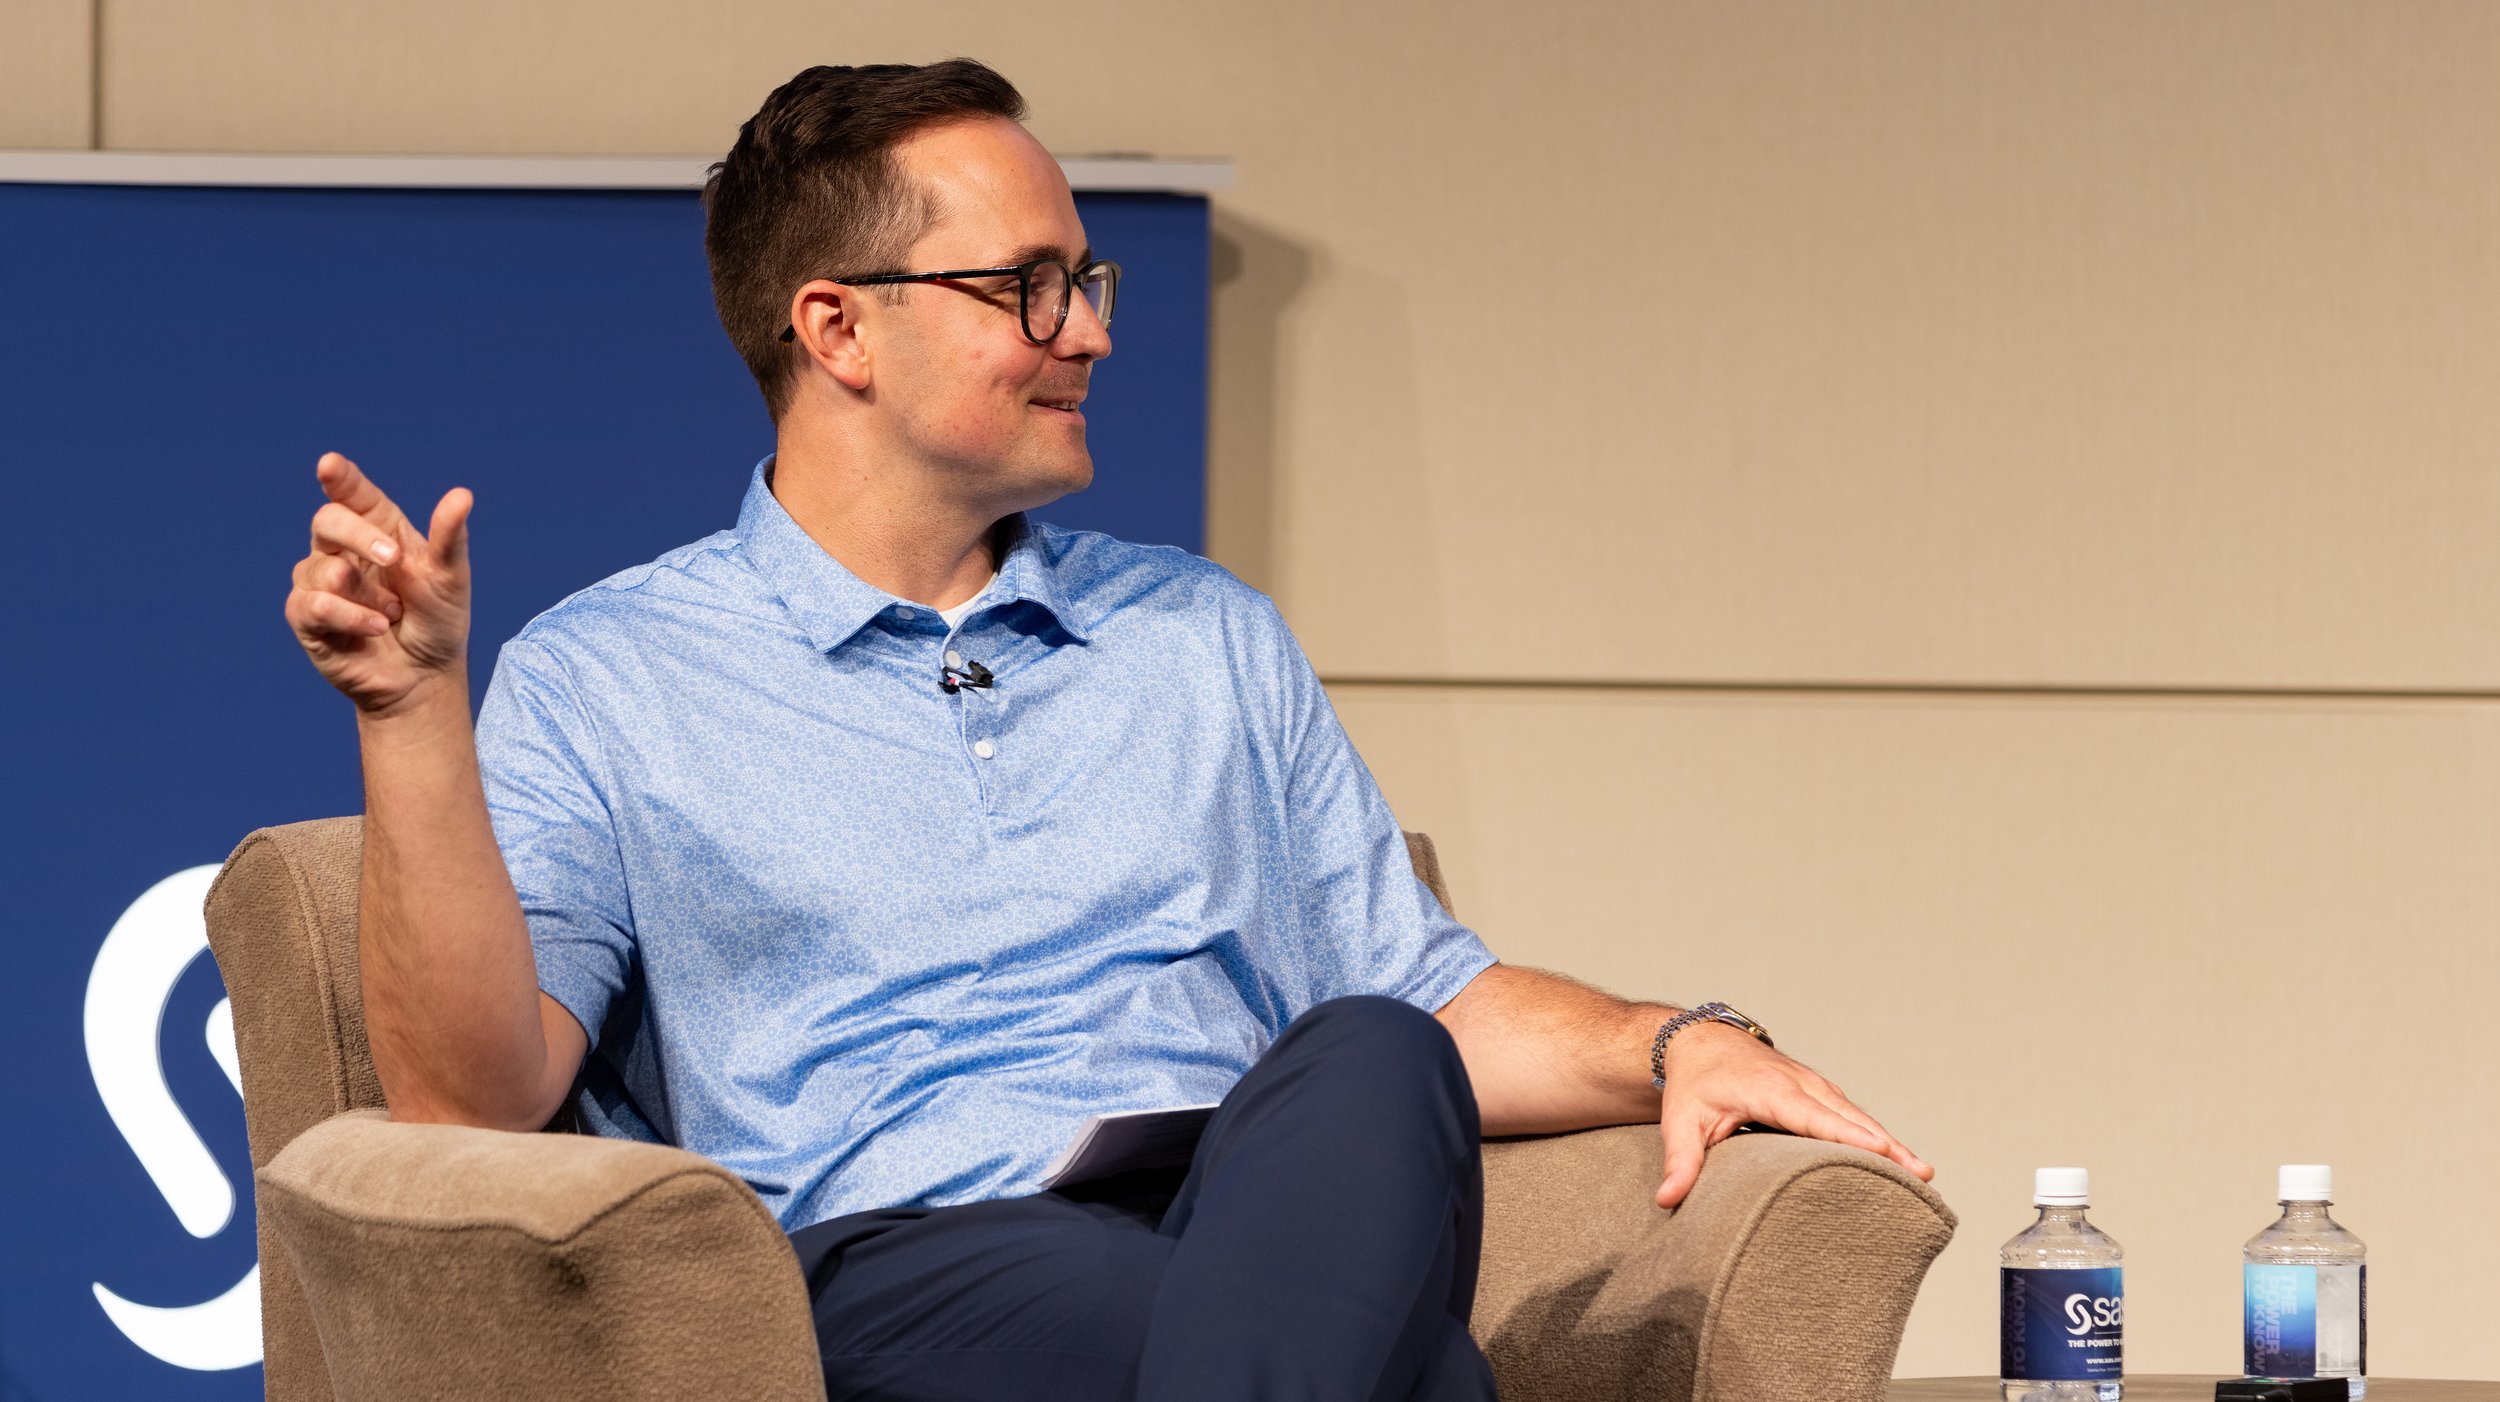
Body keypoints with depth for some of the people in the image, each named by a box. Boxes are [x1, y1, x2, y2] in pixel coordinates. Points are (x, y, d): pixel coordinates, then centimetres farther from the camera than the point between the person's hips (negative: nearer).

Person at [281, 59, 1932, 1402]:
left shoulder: (1210, 639, 29)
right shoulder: (603, 685, 14)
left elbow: (1425, 997, 28)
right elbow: (474, 1091, 0)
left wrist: (1673, 1044, 7)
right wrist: (417, 719, -13)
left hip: (1289, 1223, 4)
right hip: (904, 1268, -4)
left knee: (1367, 1060, -38)